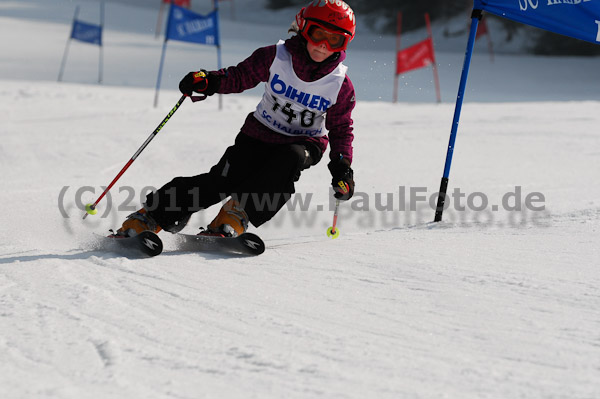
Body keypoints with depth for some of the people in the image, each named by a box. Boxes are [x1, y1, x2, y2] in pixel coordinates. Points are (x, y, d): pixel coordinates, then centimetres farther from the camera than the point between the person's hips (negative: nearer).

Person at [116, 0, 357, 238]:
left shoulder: (340, 85, -10)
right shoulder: (275, 57, -11)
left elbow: (341, 129, 1)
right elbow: (240, 76, -1)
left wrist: (342, 165, -14)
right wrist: (208, 82, -20)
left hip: (305, 142, 0)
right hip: (260, 133, 0)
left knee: (291, 157, -36)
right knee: (222, 180, -19)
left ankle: (234, 217, -36)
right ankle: (144, 220, -14)